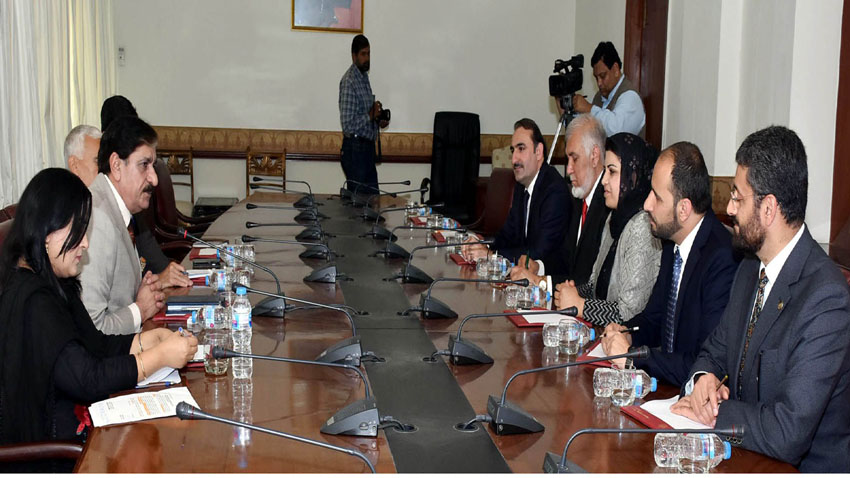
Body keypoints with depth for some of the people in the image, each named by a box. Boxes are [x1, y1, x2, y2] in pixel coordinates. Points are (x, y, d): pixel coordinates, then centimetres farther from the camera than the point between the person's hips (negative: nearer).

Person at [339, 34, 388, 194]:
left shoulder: (364, 77, 13)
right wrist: (370, 115, -18)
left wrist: (378, 120, 6)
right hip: (355, 149, -9)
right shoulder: (349, 81, -16)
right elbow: (348, 124, -22)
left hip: (367, 146, 9)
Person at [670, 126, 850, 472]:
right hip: (744, 456, 7)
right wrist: (703, 378, -8)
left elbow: (787, 435, -27)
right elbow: (715, 351, 15)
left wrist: (710, 412, -14)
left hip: (803, 468, -7)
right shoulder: (750, 269, 5)